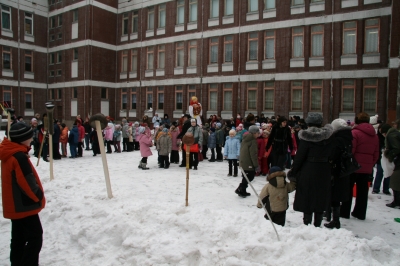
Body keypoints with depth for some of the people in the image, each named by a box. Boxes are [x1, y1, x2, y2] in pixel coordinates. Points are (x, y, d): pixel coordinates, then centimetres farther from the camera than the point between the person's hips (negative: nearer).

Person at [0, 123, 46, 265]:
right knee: (35, 237, -1)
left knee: (19, 238, 18)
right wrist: (39, 196, -6)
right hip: (25, 205, -10)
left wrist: (36, 195, 14)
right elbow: (27, 182, -23)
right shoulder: (20, 157, -24)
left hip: (15, 205, 10)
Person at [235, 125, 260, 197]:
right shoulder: (253, 141, -17)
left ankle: (242, 191, 22)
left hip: (242, 161, 9)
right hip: (248, 163, -9)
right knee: (250, 177, 2)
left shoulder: (245, 139, 11)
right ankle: (240, 190, 1)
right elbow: (253, 154, -20)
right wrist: (256, 165, -15)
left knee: (246, 177, 18)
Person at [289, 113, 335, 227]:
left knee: (307, 199, 7)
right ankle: (317, 224, 23)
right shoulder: (330, 138, 0)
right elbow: (332, 157, 4)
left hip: (308, 172, -4)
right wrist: (329, 170, 14)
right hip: (324, 173, 4)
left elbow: (299, 157, -10)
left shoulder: (307, 137, -12)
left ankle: (307, 223, 13)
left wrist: (292, 172, -1)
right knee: (320, 199, 15)